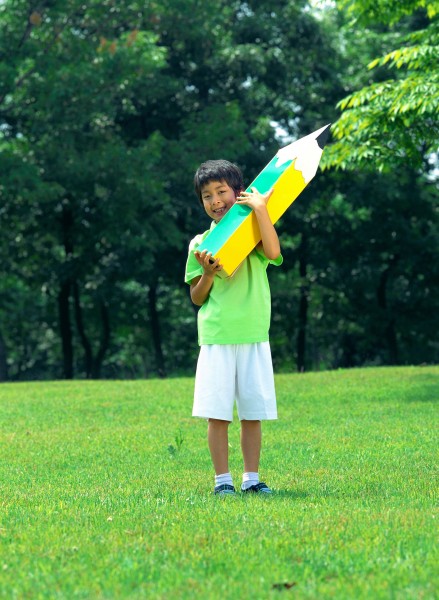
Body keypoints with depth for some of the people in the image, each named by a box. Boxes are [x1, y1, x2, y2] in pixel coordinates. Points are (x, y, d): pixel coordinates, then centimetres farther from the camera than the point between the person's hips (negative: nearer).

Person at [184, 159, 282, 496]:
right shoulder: (200, 244, 8)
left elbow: (273, 253, -19)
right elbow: (197, 298, 8)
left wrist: (260, 208, -18)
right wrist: (208, 273, -11)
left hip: (254, 335, 0)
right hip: (216, 337, 0)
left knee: (253, 411, 4)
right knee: (216, 412, -2)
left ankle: (251, 477, 12)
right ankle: (222, 479, 5)